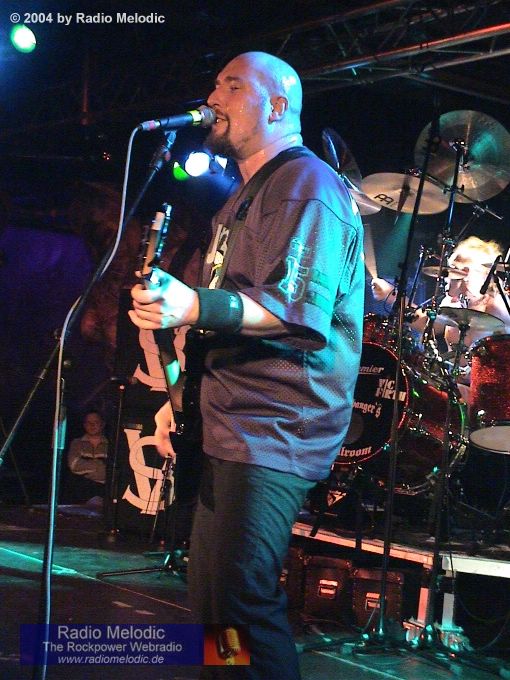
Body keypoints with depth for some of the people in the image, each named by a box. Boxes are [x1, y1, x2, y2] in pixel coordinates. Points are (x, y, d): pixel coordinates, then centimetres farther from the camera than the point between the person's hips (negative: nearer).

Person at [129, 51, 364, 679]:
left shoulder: (307, 184, -9)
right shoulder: (245, 197, 23)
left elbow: (299, 306, -23)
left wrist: (196, 308, -36)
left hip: (273, 434, -11)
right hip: (226, 427, 11)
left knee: (239, 604, -17)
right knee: (209, 599, 14)